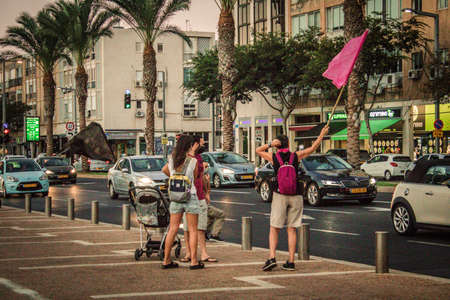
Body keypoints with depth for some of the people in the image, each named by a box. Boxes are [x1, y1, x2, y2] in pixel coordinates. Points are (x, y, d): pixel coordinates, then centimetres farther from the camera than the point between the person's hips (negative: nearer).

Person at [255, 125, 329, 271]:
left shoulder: (274, 158, -4)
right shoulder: (295, 156, -2)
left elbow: (258, 150, 12)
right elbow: (312, 148, 10)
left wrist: (270, 144, -4)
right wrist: (322, 134, 21)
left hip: (279, 196, -1)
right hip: (295, 197, 1)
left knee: (274, 229, 4)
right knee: (292, 229, 7)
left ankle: (272, 258, -12)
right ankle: (291, 262, 5)